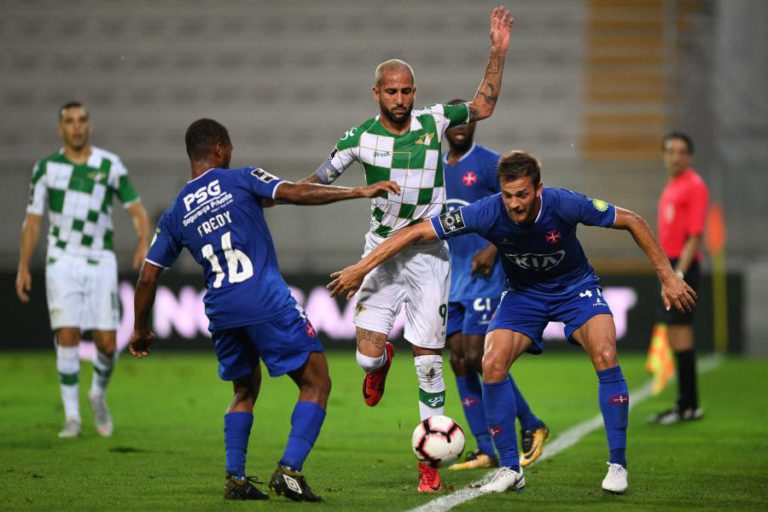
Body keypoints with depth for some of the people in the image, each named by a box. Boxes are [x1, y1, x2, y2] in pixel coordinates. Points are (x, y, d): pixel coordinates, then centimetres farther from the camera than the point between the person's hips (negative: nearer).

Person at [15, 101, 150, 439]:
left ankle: (98, 395, 27)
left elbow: (136, 210, 5)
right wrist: (23, 268, 0)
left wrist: (144, 243, -15)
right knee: (67, 337, -13)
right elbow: (32, 220, 7)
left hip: (100, 263, 1)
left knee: (107, 343, -4)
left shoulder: (110, 166, 2)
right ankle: (72, 417, -4)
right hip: (62, 262, 0)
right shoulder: (46, 168, 3)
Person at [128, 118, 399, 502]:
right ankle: (289, 471, -12)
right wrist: (360, 192, -10)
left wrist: (140, 331, 25)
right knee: (316, 384, 3)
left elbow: (148, 276, 13)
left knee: (245, 392, 25)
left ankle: (235, 479, 11)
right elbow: (294, 193, -12)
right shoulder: (241, 181, 2)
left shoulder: (175, 214, 14)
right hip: (268, 304, -5)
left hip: (221, 312, 5)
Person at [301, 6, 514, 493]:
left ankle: (430, 459, 6)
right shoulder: (361, 137, -5)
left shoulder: (434, 121, -3)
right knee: (368, 355, -8)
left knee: (429, 361, -3)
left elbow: (483, 106, 9)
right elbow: (317, 182, 5)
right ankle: (382, 361, 32)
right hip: (383, 250, 0)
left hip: (429, 252, 0)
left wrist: (499, 52, -1)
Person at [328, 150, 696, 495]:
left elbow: (632, 221, -17)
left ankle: (617, 464, -11)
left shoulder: (564, 205, -31)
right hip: (523, 293, 2)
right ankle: (510, 469, -4)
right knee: (492, 365, -19)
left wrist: (667, 276, -15)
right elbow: (417, 232, -23)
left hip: (575, 287, -2)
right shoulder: (487, 213, -29)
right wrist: (361, 268, -25)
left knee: (605, 356, -25)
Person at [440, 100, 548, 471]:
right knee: (458, 360, 2)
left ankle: (531, 426, 3)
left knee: (476, 356, -13)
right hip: (450, 276, 7)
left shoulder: (490, 164, -6)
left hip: (483, 275, -7)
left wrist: (493, 249, -18)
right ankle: (485, 451, 5)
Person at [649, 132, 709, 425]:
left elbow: (695, 234, -16)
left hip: (683, 266, -9)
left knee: (680, 331, -11)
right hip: (669, 266, 9)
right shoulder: (670, 187, 19)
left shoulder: (694, 185, -9)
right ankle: (684, 403, 14)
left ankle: (689, 406, -10)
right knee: (673, 335, 10)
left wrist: (679, 272, -21)